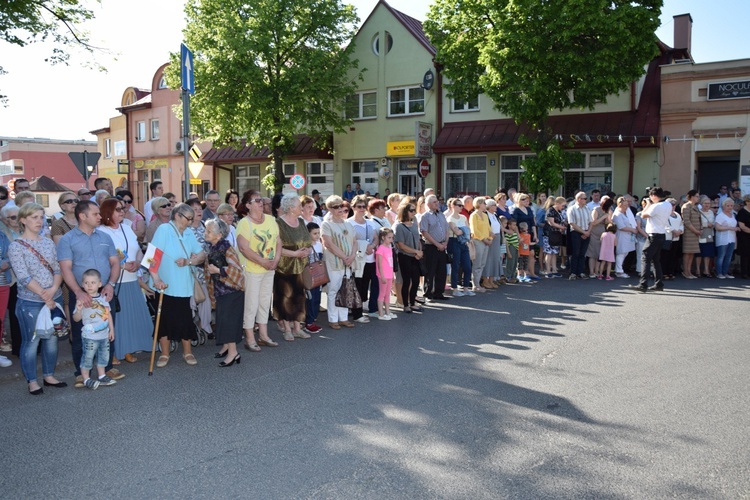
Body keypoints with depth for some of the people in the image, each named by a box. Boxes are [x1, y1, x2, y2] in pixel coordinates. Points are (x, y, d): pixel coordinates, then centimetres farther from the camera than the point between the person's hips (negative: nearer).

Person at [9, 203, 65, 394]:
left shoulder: (48, 242, 7)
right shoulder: (16, 247, -8)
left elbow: (58, 269, 4)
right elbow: (24, 277, -15)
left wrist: (54, 289, -15)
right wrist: (45, 296, -18)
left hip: (54, 299, 5)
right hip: (30, 303, -5)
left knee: (52, 339, 13)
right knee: (31, 342, 3)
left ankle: (49, 375, 28)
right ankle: (32, 381, 17)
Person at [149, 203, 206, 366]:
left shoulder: (189, 233, 6)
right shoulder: (164, 229, -9)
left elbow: (202, 254, 6)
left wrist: (188, 261, -13)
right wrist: (156, 278, -26)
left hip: (184, 284, 4)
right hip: (166, 284, -4)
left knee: (185, 318, 9)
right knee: (166, 319, 6)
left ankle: (187, 352, 23)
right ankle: (164, 354, 20)